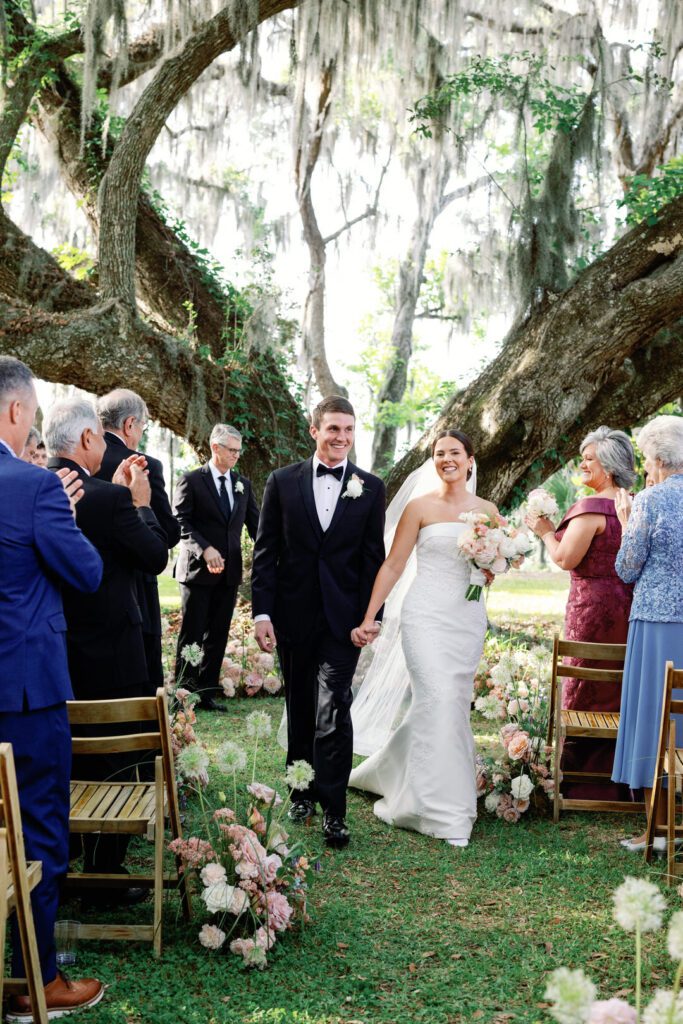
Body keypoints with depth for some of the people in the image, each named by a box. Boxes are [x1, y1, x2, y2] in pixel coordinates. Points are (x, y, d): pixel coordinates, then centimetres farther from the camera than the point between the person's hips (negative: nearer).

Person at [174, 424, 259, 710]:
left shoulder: (243, 484, 11)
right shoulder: (191, 481, -4)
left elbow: (255, 523, 10)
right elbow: (181, 523, -9)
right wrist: (205, 549, -22)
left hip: (229, 571, 5)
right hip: (197, 569, -5)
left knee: (218, 636, 8)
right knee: (192, 634, 0)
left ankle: (207, 694, 16)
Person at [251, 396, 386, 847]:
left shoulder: (371, 488, 2)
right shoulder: (283, 482, 2)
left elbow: (373, 557, 2)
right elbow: (265, 552, 2)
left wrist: (370, 618, -3)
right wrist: (262, 612, -4)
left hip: (343, 618, -1)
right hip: (293, 616, 2)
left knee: (333, 712, -8)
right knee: (300, 710, 14)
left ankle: (334, 809, -1)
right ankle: (303, 790, 30)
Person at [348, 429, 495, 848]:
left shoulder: (487, 510, 10)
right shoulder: (420, 507, 0)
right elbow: (393, 566, 1)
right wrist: (369, 618, -3)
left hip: (470, 619, 5)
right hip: (427, 615, -4)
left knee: (450, 703, 7)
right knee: (439, 700, -14)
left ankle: (387, 771, 31)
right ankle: (446, 812, -6)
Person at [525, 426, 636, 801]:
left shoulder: (591, 508, -16)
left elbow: (566, 559, -16)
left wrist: (544, 531, 1)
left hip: (593, 605, -8)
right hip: (627, 602, 8)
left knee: (583, 693, 3)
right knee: (616, 694, 14)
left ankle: (579, 781, 10)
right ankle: (614, 781, 23)